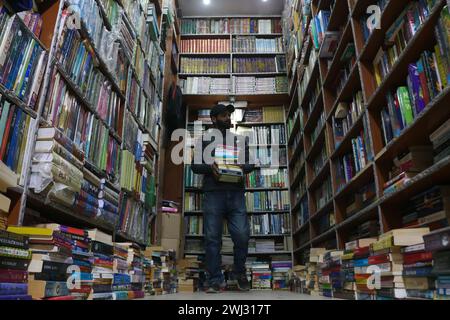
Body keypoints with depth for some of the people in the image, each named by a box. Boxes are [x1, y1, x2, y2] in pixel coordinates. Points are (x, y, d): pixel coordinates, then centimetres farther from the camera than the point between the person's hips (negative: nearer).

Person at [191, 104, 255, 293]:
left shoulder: (241, 140, 22)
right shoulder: (204, 140, 16)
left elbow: (250, 164, 16)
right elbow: (195, 166, 9)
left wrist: (242, 167, -8)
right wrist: (209, 167, -12)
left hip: (236, 193, 1)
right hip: (213, 193, -1)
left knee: (242, 235, -8)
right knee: (212, 238, -3)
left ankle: (239, 272, 16)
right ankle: (216, 281, 6)